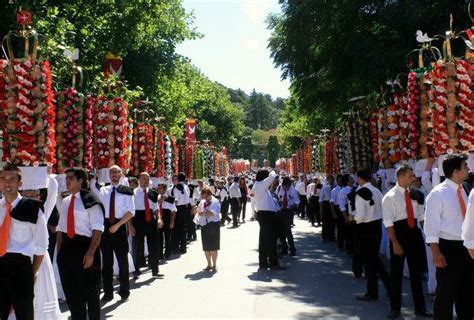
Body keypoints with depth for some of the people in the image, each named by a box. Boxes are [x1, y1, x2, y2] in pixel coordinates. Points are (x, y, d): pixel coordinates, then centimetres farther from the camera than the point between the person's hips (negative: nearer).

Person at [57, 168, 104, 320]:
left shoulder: (90, 200, -11)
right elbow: (61, 228, 17)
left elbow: (97, 229, -15)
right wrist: (60, 251, 11)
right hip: (67, 248, 7)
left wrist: (90, 253, -21)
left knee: (90, 290, 7)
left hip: (84, 247, -7)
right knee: (71, 291, 14)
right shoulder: (65, 202, 11)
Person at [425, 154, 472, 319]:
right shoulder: (438, 194, -13)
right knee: (446, 293, 1)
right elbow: (431, 225, -16)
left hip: (466, 247, 7)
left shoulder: (463, 191, 9)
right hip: (448, 248, -7)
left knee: (467, 291, 17)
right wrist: (436, 252, -20)